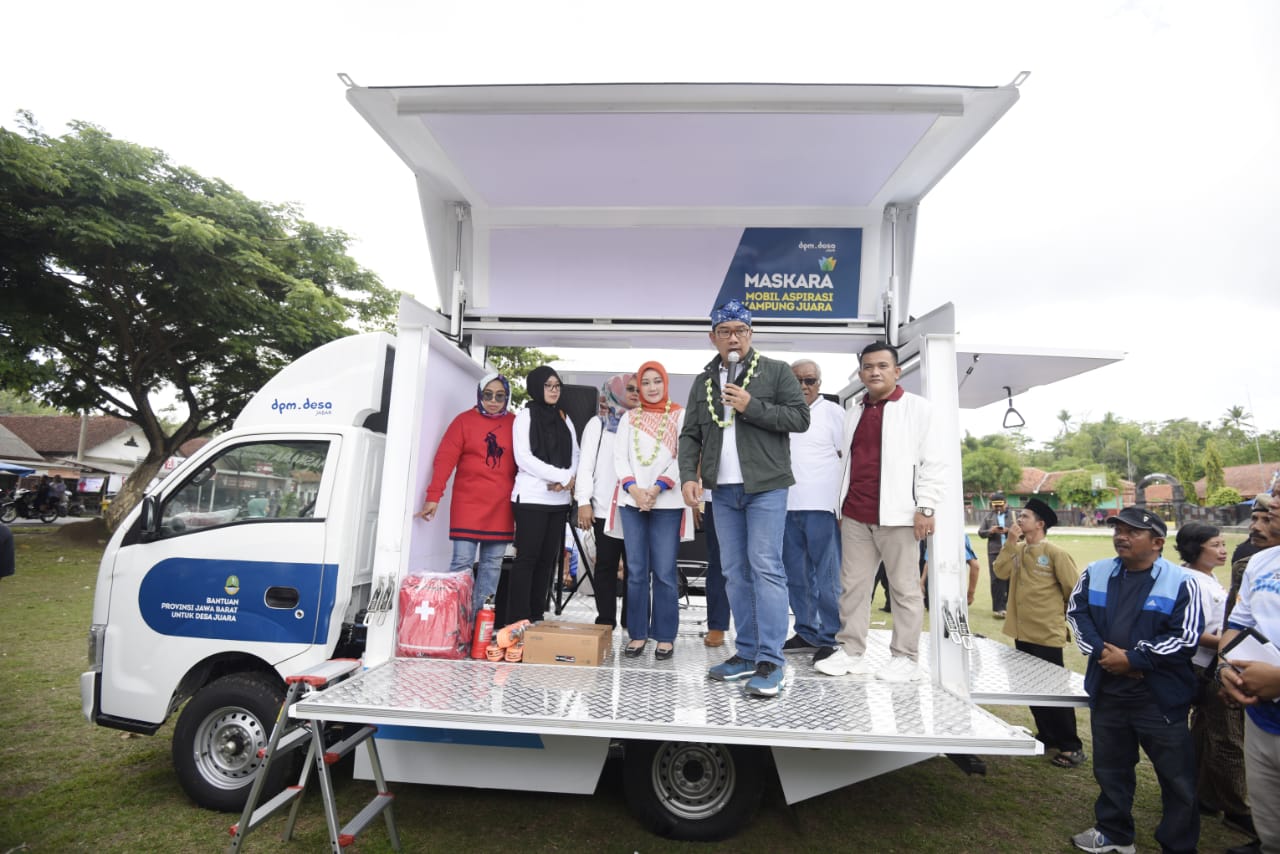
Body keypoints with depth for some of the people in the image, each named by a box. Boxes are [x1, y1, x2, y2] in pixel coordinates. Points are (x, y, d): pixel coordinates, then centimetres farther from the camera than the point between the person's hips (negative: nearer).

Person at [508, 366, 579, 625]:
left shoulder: (564, 418, 16)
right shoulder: (525, 416, 1)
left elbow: (575, 455, 10)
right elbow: (523, 457, -10)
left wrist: (566, 481, -10)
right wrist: (562, 476, -13)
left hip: (559, 499, 5)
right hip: (532, 498, -5)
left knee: (548, 560, 5)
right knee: (527, 558, -6)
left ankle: (536, 618, 12)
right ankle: (518, 621, -2)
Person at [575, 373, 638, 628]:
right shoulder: (598, 424, 8)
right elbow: (586, 464, 1)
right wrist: (584, 501, -8)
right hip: (605, 507, -2)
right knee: (606, 565, 3)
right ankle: (605, 622, 9)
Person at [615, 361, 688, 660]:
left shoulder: (680, 415, 7)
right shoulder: (629, 418, 16)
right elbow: (619, 457, 7)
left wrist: (657, 488, -13)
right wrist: (633, 488, -9)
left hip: (667, 502, -3)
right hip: (631, 501, 3)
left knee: (664, 572, -3)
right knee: (636, 571, 5)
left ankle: (665, 637, 6)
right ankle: (638, 633, 13)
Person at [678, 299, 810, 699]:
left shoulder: (777, 371, 1)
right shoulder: (704, 381, 14)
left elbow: (800, 418, -7)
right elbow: (690, 435, 12)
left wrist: (751, 406, -15)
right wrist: (689, 475, -3)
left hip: (765, 487, -5)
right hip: (723, 490, 5)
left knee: (766, 569, -9)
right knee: (734, 572, 8)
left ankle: (771, 662, -2)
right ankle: (747, 653, 19)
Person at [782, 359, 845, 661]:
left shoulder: (833, 412, 0)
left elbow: (847, 458, -2)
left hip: (821, 506, -5)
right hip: (787, 505, 5)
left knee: (826, 577, 0)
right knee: (795, 576, 12)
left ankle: (829, 639, 10)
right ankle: (806, 633, 25)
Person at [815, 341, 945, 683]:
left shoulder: (918, 407, 2)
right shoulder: (853, 414, 18)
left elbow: (933, 461, -3)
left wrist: (925, 507, -10)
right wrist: (842, 506, 14)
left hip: (897, 513, -5)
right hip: (855, 514, 5)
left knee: (905, 588, 4)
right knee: (853, 585, 7)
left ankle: (905, 658, 13)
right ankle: (851, 651, 15)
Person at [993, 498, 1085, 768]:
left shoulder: (1055, 553, -13)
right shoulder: (1018, 550, 6)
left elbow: (1075, 590, -9)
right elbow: (1001, 572, -7)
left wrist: (1065, 618, 1)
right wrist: (1010, 542, -10)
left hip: (1047, 635, -7)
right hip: (1022, 632, 7)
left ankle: (1071, 747, 15)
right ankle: (1047, 737, 31)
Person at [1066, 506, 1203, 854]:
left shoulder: (1180, 582, -10)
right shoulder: (1095, 573, 2)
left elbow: (1186, 638, -14)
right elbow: (1076, 613, 5)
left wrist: (1131, 659, -17)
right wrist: (1101, 651, -10)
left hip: (1160, 697, -4)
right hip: (1107, 692, 4)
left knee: (1176, 776, 11)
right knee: (1110, 767, 19)